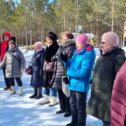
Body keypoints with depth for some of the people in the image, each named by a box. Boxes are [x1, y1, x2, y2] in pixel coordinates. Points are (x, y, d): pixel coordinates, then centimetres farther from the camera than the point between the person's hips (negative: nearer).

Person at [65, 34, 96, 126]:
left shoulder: (88, 54, -19)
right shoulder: (77, 52, 7)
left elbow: (83, 72, -24)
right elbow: (71, 65, 13)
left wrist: (68, 72, -15)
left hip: (81, 85, -8)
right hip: (73, 83, 9)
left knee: (80, 106, 8)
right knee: (73, 104, 21)